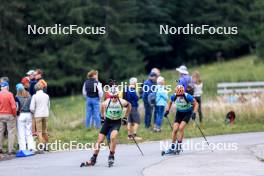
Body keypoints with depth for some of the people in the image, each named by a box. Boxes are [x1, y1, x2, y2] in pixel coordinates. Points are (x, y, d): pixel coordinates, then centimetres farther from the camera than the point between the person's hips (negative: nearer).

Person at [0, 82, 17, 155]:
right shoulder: (9, 94, -12)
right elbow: (13, 106, -16)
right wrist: (15, 114, -1)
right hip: (9, 115, -4)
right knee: (11, 132, 2)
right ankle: (11, 150, 0)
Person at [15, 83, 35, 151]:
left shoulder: (17, 97, -8)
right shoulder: (29, 96, 4)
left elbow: (17, 107, -11)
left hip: (21, 115, -4)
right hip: (29, 114, 4)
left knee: (21, 133, 1)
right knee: (29, 133, 12)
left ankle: (22, 148, 0)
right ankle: (31, 147, 9)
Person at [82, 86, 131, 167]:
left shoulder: (122, 102, -20)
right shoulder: (106, 102, -21)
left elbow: (129, 105, 2)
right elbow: (102, 106, 4)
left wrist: (125, 117, 6)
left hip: (117, 122, -2)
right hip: (107, 121, 2)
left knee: (113, 137, -28)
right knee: (99, 140, 0)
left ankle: (111, 156, -9)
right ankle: (93, 160, 15)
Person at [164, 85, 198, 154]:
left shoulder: (187, 96, -30)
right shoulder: (174, 96, -19)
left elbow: (196, 104, -17)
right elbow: (170, 102, 5)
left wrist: (194, 113, -29)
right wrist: (167, 110, -5)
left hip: (187, 113, -3)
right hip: (179, 112, 4)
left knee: (181, 128, -20)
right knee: (175, 129, -7)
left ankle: (179, 146, -9)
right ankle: (172, 147, 4)